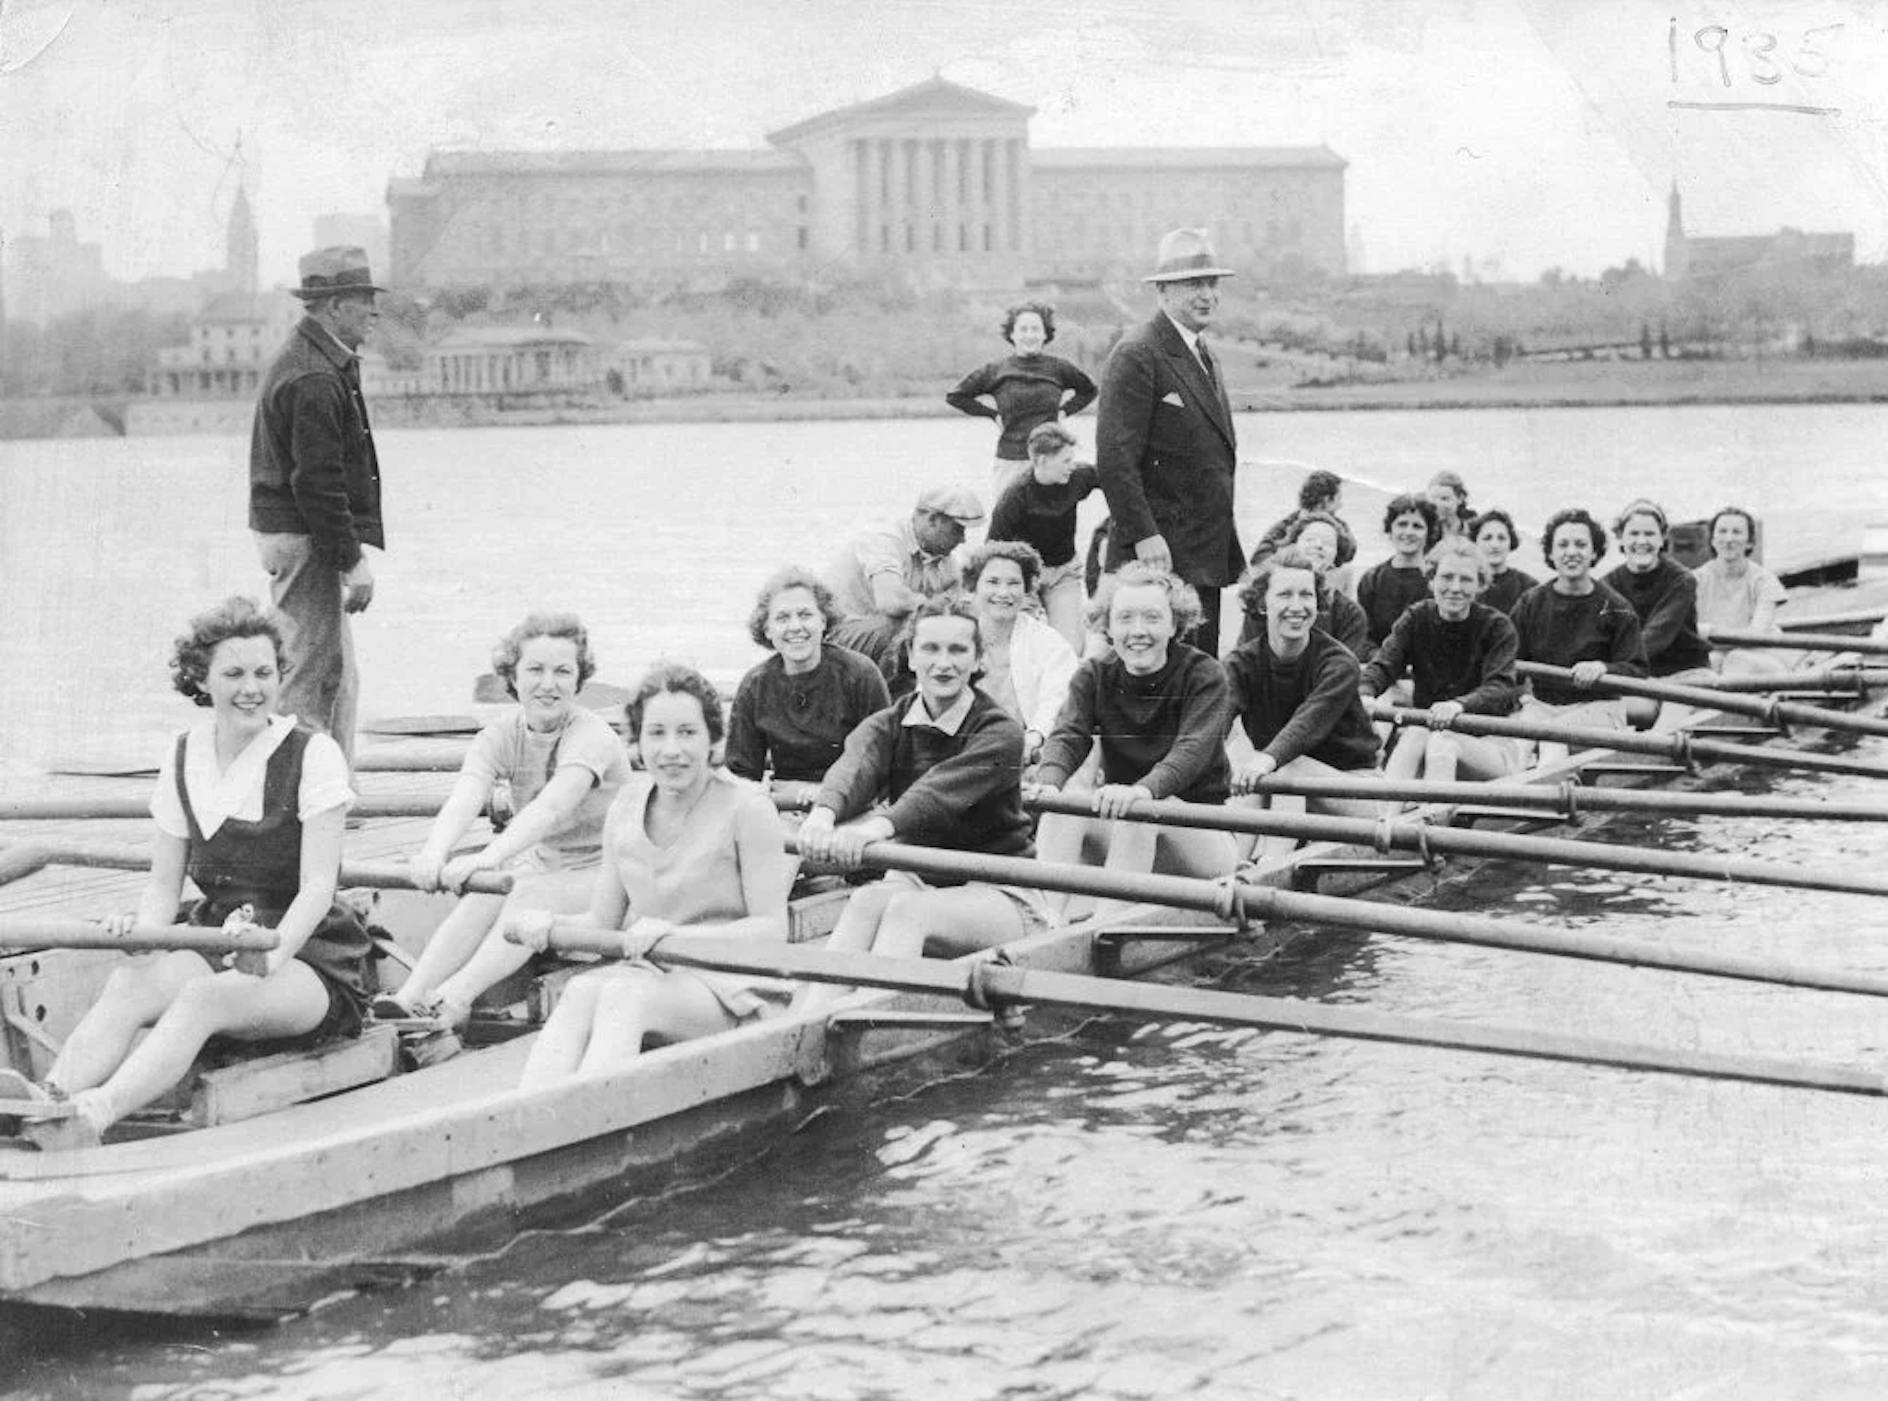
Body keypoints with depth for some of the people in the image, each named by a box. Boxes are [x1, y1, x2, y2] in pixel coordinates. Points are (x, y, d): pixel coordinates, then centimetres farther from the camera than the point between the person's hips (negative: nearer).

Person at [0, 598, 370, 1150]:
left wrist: (272, 954, -32)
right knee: (130, 981, -29)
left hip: (309, 956, -5)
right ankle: (49, 1100, -54)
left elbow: (317, 887, -13)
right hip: (214, 936, 5)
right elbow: (164, 883, 9)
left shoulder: (312, 754, -7)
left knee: (203, 996, -36)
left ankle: (95, 1113, -59)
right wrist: (143, 931, -14)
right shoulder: (183, 759, 8)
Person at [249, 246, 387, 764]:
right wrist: (353, 560, -19)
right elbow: (317, 482, -22)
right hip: (305, 540, -11)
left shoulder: (304, 361, 17)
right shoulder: (315, 380, -18)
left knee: (339, 678, 15)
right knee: (312, 672, -8)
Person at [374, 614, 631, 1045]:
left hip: (599, 872, -5)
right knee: (483, 895, -26)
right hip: (538, 864, 5)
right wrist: (435, 851, -47)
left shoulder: (591, 736, -20)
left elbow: (553, 806, -39)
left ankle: (453, 1001, -49)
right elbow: (466, 797, -24)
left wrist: (489, 857, -55)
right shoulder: (501, 735, -4)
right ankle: (411, 996, -39)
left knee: (532, 894, -34)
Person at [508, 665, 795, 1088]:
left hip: (730, 990, -4)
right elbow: (602, 922, 13)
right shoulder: (626, 809, 9)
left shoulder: (746, 809, -7)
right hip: (647, 975, 4)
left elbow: (772, 929, -9)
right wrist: (549, 924, -9)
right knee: (581, 990, -29)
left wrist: (673, 934, -21)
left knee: (623, 994, -34)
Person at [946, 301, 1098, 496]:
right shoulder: (997, 371, 3)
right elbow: (955, 397, 12)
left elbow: (1089, 391, 24)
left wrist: (1063, 411, 10)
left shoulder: (1058, 368, 6)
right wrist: (993, 414, 6)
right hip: (1010, 463, 0)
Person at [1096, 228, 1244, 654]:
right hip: (1160, 552, -10)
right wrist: (1144, 536, -23)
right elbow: (1115, 456, -19)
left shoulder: (1202, 355, 19)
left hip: (1206, 554, 10)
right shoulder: (1136, 357, -12)